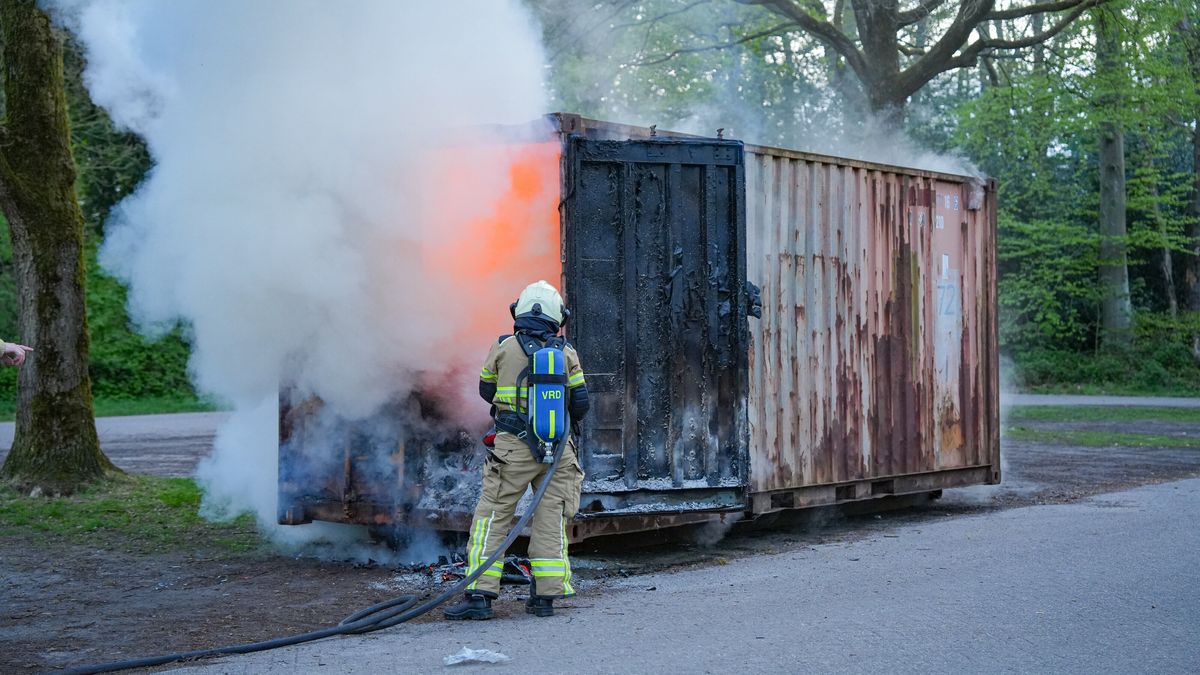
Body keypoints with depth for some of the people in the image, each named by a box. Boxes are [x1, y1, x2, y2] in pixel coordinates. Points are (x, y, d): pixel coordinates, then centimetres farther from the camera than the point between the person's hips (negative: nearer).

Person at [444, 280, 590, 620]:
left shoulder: (504, 348, -1)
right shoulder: (567, 352, 3)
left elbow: (486, 390, 11)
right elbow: (580, 403, 6)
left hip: (513, 446, -2)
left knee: (492, 518, 1)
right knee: (551, 519, 8)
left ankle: (480, 595, -6)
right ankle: (546, 595, 8)